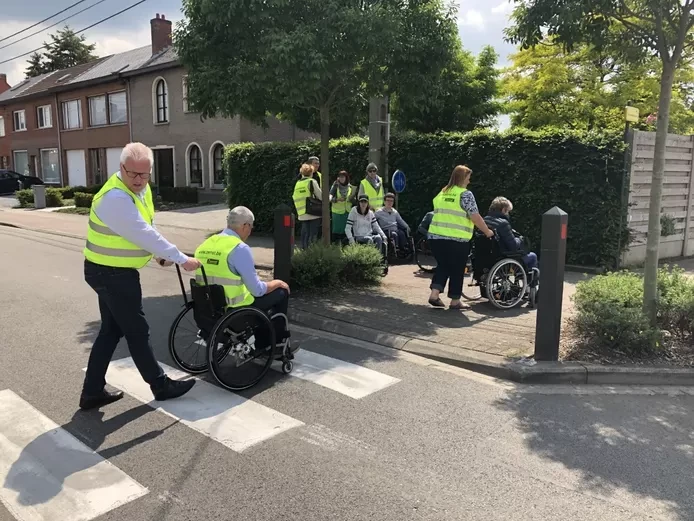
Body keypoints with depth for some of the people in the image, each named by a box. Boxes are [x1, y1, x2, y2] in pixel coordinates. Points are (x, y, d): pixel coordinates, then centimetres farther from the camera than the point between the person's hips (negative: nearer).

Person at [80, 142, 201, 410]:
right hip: (112, 274, -10)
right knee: (137, 330, 3)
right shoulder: (115, 198, -26)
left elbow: (146, 228, 13)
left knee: (111, 330, 15)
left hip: (112, 272, 10)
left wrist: (161, 255, 3)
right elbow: (144, 235, -28)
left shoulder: (141, 187, 4)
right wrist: (182, 259, -22)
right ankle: (161, 386, 18)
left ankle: (92, 392, 25)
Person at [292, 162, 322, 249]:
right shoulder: (312, 182, -5)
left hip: (302, 215, 5)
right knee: (313, 235, -3)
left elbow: (295, 198, 11)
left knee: (305, 234, 11)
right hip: (314, 214, -5)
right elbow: (321, 196, -6)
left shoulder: (297, 183, 11)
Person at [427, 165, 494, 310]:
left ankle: (434, 294, 4)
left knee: (443, 265, 18)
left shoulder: (442, 193, 14)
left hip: (435, 236, 6)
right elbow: (475, 217, -7)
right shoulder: (465, 194, -6)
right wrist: (487, 231, 5)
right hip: (456, 239, -6)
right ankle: (455, 301, 16)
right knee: (456, 270, 7)